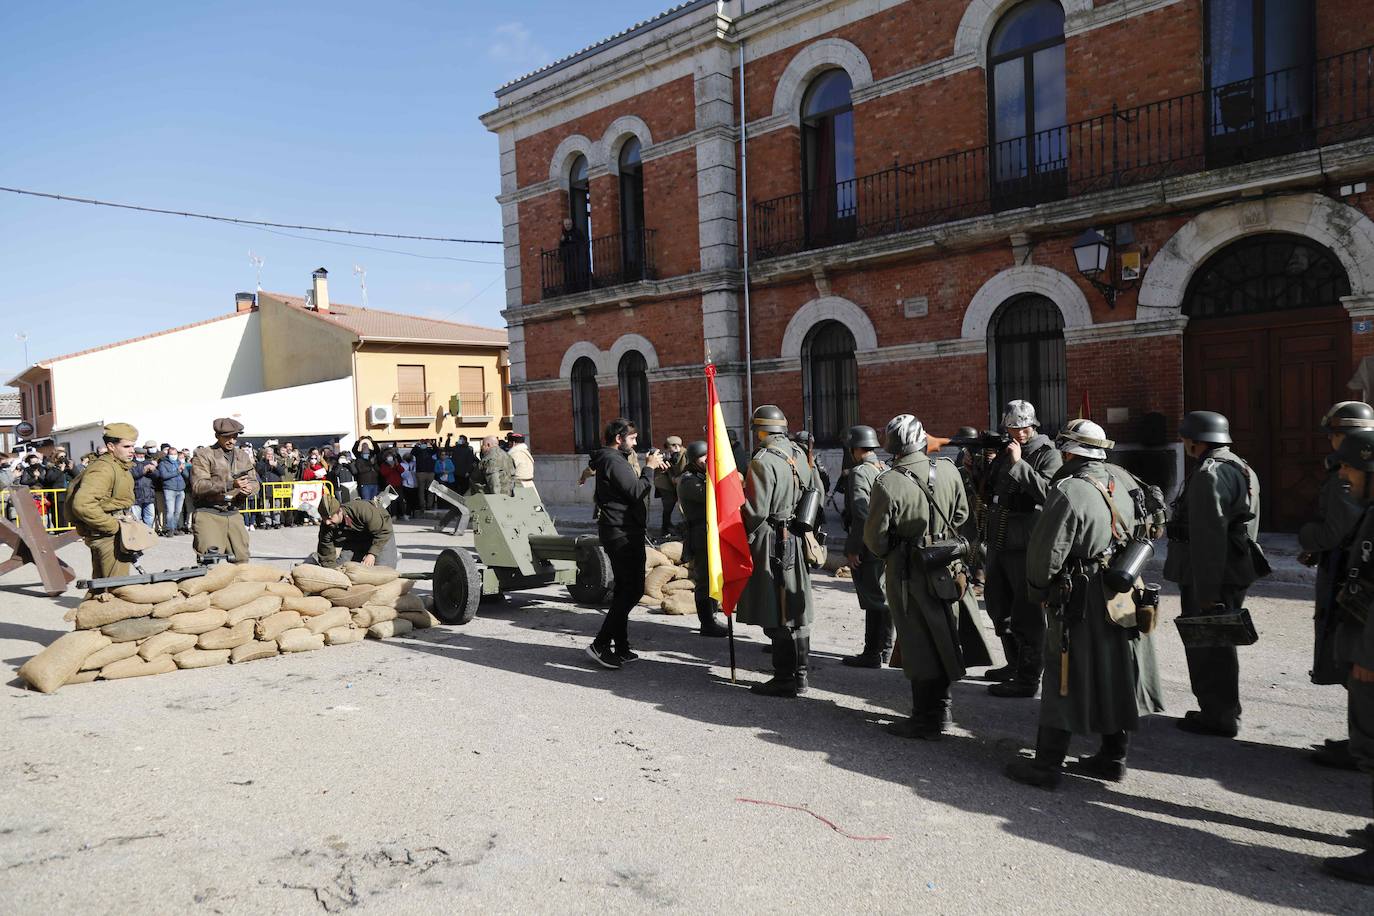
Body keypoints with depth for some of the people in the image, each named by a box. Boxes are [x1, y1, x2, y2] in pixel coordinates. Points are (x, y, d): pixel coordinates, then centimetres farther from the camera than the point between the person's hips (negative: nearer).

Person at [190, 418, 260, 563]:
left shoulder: (243, 457, 17)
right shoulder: (203, 455, -1)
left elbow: (254, 482, 18)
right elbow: (198, 486, -13)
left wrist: (249, 489, -8)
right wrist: (230, 485, -25)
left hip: (234, 515, 5)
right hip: (209, 514, -5)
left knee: (241, 560, 6)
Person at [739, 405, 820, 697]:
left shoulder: (763, 461, -17)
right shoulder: (800, 455, 8)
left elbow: (757, 511, -19)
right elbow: (817, 493, 15)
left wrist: (745, 536, -2)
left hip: (772, 542, -8)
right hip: (798, 540, 8)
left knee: (777, 615, 0)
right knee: (797, 610, 14)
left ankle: (785, 680, 6)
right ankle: (800, 675, 23)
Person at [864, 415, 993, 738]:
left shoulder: (888, 483, -22)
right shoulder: (948, 470, -6)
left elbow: (875, 537, -13)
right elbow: (960, 515, 8)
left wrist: (886, 554, 8)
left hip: (909, 572, -5)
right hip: (947, 568, 5)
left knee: (919, 643, 5)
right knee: (942, 637, 18)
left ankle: (927, 720, 15)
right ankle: (939, 707, 33)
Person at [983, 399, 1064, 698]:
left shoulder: (1047, 454, -7)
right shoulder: (1003, 451, 13)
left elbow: (1048, 492, -24)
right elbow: (988, 491, 20)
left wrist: (1018, 464, -23)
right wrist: (982, 466, 4)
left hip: (1026, 547, -8)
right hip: (999, 543, 8)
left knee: (1026, 615, -2)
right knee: (999, 606, 20)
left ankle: (1027, 679, 7)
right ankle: (1015, 665, 36)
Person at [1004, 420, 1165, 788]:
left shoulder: (1069, 492, -19)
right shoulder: (1124, 481, 4)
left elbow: (1045, 551, -17)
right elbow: (1146, 530, 18)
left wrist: (1038, 588, -1)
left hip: (1083, 603, -7)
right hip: (1126, 598, 7)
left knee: (1065, 681, 1)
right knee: (1118, 678, 16)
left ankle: (1047, 765, 8)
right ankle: (1113, 758, 28)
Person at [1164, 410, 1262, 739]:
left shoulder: (1209, 475, -19)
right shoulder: (1242, 469, 15)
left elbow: (1208, 538, -24)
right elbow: (1247, 526, 20)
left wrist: (1206, 593, -23)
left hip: (1209, 578, -10)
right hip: (1234, 573, 10)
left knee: (1206, 649, 0)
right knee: (1219, 646, 19)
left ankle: (1218, 718, 9)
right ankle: (1224, 712, 30)